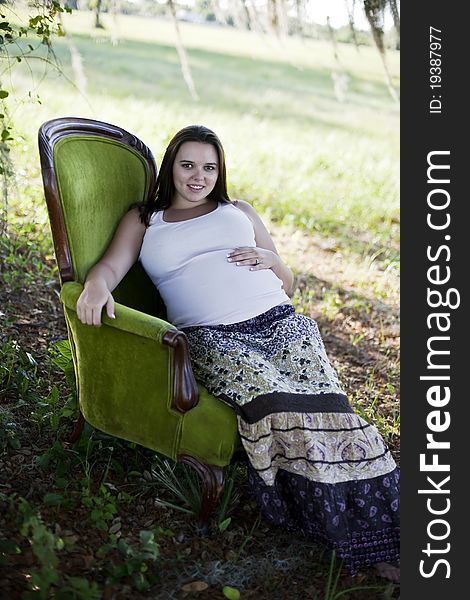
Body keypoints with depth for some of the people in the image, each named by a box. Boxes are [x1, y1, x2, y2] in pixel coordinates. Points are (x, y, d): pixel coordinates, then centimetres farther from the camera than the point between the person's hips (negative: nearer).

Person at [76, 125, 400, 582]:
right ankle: (353, 532, -23)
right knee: (273, 399, -32)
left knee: (322, 401, -26)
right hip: (210, 336, -2)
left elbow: (287, 286, 27)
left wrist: (272, 261, 4)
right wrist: (96, 285, -20)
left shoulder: (240, 211, 26)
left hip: (278, 321, 3)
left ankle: (380, 530, -24)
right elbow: (112, 265, 4)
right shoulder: (142, 220, 22)